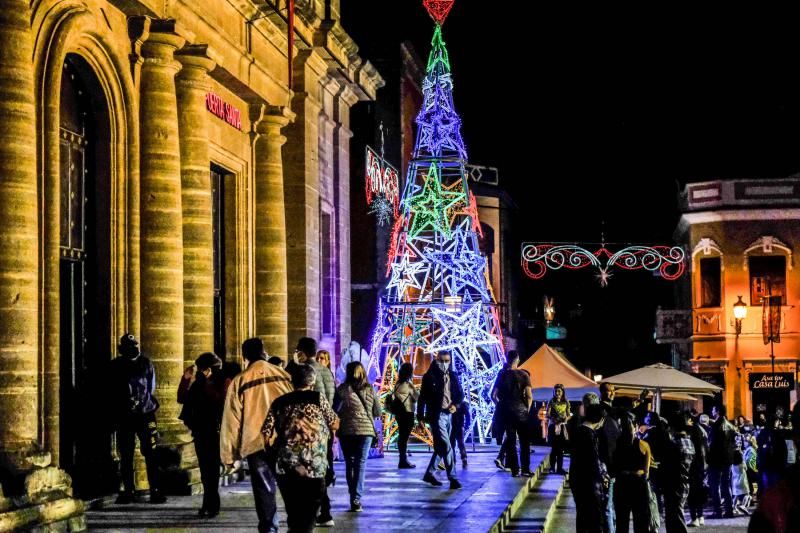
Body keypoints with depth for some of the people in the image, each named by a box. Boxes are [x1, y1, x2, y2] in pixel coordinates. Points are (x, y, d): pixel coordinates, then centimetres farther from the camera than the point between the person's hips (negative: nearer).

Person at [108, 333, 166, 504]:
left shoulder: (145, 363, 2)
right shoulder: (115, 367, 3)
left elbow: (151, 388, 6)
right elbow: (112, 392, 7)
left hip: (145, 415, -1)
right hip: (124, 417, 1)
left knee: (151, 455, -5)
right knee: (125, 456, 4)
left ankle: (155, 490, -4)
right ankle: (127, 491, 11)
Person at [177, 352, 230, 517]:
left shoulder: (223, 382, -2)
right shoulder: (198, 382, 10)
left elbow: (222, 401, -15)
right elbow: (182, 399, 5)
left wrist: (209, 384, -17)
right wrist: (186, 379, -4)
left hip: (215, 430, -5)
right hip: (200, 429, 5)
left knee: (211, 467, -6)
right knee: (205, 468, 7)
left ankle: (211, 505, -4)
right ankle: (210, 503, 14)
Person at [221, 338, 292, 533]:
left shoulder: (239, 382, 0)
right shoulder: (283, 375, 3)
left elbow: (231, 421, 1)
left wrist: (229, 455, 7)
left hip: (256, 443, -1)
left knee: (264, 490, 6)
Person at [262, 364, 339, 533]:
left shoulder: (279, 403, 8)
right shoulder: (318, 398, 2)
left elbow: (266, 435, 4)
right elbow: (335, 425, 12)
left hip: (285, 468, 3)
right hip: (313, 468, -3)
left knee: (293, 518, 17)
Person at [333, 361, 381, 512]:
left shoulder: (342, 389, -3)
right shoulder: (370, 389, 1)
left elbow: (334, 409, -4)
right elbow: (378, 412, 8)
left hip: (346, 430, 0)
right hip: (365, 430, 0)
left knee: (349, 463, 13)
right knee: (360, 463, 0)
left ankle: (354, 496, 17)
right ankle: (356, 498, -10)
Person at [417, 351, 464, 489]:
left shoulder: (453, 376, 9)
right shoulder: (430, 376, -5)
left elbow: (460, 394, 14)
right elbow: (422, 397, -4)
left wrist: (455, 405, -7)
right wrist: (420, 417, -8)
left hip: (449, 414, 6)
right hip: (436, 415, -6)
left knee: (440, 447, 13)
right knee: (446, 447, -12)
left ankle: (429, 474, 26)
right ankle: (452, 478, -11)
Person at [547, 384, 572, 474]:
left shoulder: (566, 403, 7)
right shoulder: (551, 402, 0)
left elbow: (569, 415, 9)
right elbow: (547, 415, -5)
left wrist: (566, 418, -13)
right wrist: (553, 418, -24)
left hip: (562, 427, 2)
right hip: (553, 426, -2)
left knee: (561, 448, 2)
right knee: (554, 447, -5)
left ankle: (559, 467, 6)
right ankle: (552, 467, -1)